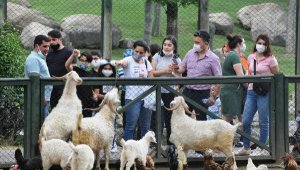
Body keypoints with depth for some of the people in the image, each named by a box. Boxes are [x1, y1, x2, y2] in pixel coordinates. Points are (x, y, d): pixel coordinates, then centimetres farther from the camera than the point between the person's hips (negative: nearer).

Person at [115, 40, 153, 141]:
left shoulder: (146, 62, 10)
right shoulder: (129, 60, -3)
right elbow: (124, 62, -27)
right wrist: (119, 62, -52)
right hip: (132, 98, -5)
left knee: (146, 126, 9)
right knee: (131, 126, -8)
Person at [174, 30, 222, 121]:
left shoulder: (213, 59, -9)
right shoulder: (190, 53, 7)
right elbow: (182, 68, 12)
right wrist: (177, 68, -12)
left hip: (202, 94, -5)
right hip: (187, 91, 5)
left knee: (201, 120, 2)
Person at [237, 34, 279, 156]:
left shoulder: (270, 59, -4)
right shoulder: (251, 57, 11)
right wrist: (247, 82, 8)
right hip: (252, 91, 5)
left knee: (263, 122, 0)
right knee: (245, 121, 2)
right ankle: (246, 148, 14)